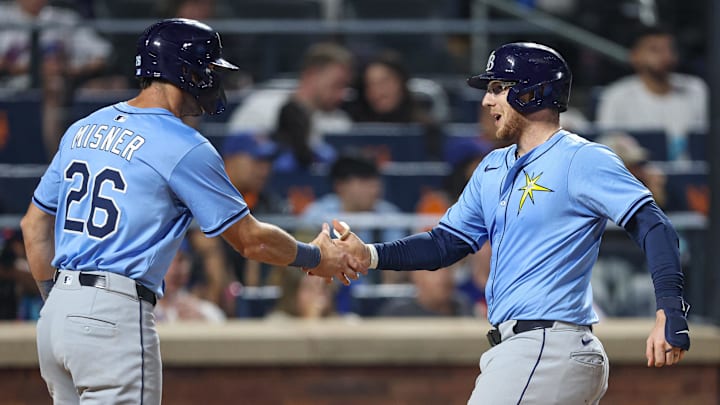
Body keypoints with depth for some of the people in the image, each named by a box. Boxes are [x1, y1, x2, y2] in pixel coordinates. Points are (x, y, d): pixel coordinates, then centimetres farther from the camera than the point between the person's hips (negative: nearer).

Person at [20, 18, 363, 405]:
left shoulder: (82, 129, 14)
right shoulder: (183, 147, -8)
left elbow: (34, 223, 19)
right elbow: (250, 240, -2)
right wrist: (315, 258, 15)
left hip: (55, 315, 8)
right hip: (114, 316, -8)